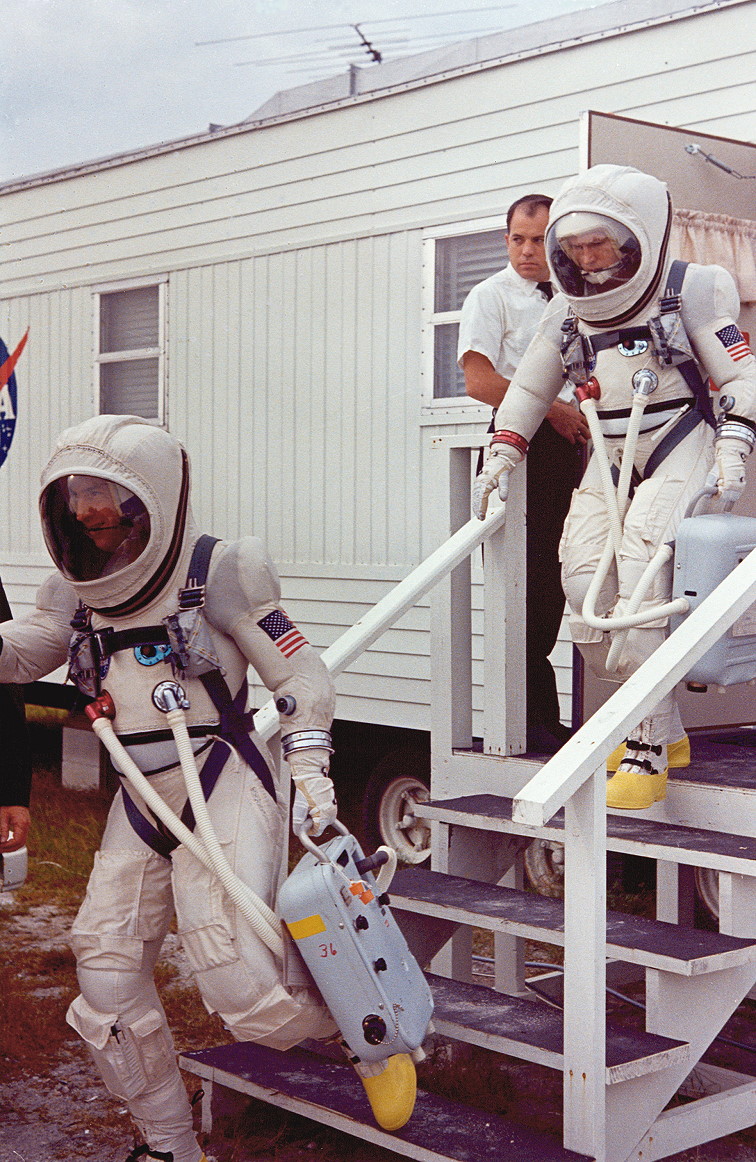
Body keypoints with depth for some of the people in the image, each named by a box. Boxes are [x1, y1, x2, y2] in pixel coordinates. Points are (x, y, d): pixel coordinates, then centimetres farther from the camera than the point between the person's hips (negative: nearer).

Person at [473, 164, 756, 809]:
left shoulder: (690, 289, -4)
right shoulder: (568, 310, 10)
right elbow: (530, 388, 20)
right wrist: (501, 459, 14)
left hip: (680, 447, -6)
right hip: (612, 454, 6)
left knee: (640, 566, -24)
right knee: (584, 573, -11)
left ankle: (649, 753, -19)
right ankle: (660, 727, 4)